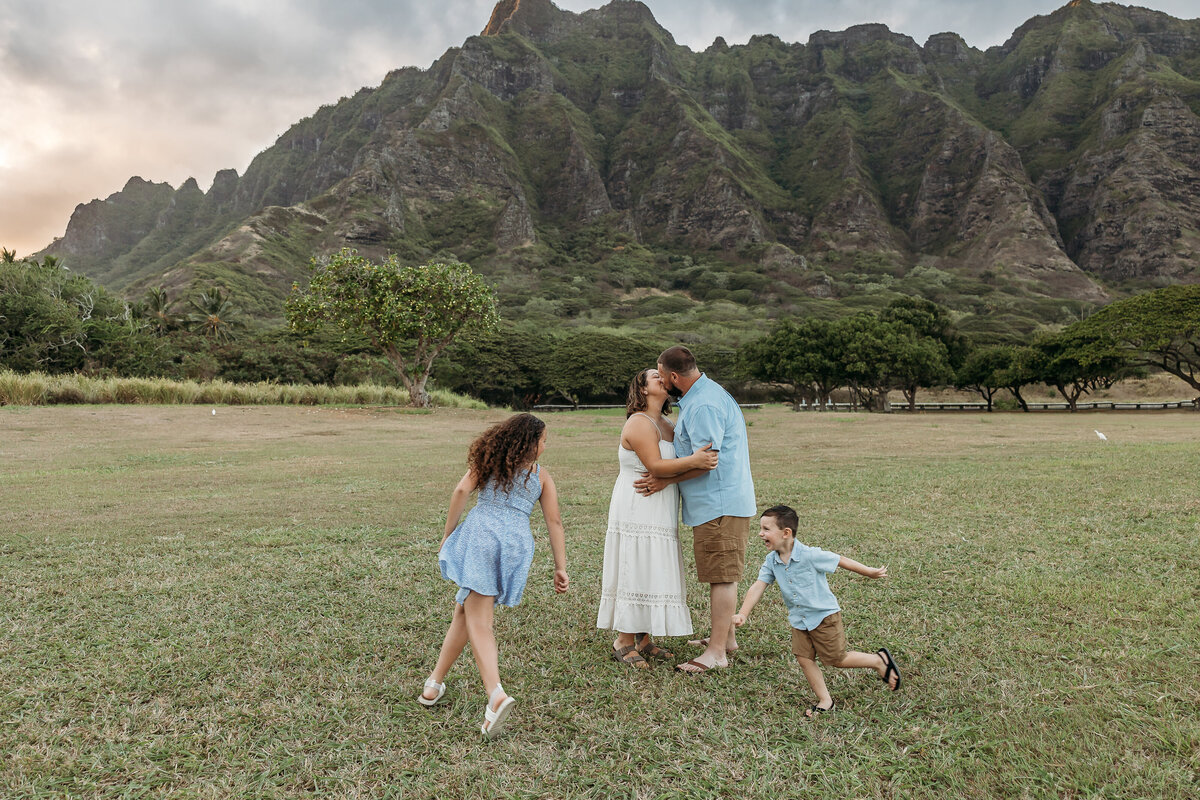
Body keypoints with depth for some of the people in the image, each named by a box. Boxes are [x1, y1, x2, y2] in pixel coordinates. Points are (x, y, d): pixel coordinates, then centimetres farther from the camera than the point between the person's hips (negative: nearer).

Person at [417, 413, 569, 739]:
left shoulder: (488, 459, 14)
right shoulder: (542, 477, 15)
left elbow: (462, 490, 0)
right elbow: (554, 522, 9)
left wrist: (447, 535, 7)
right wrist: (560, 567, 11)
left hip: (480, 532, -2)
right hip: (517, 543, 2)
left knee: (477, 619, -3)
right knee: (465, 612, 14)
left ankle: (497, 694, -20)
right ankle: (435, 681, 18)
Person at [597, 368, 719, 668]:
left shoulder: (667, 425, 16)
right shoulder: (639, 423, -12)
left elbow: (675, 471, 9)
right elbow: (654, 466, -22)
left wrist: (702, 467, -9)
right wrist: (693, 461, -30)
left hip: (658, 515, 9)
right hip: (637, 512, -9)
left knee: (652, 574, 11)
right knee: (636, 573, -5)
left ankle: (643, 639, 20)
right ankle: (624, 643, 5)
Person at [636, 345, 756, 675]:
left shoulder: (703, 406, -19)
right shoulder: (706, 394, 16)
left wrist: (664, 479, -16)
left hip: (719, 502, -11)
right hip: (719, 501, 11)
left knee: (721, 575, -6)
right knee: (722, 574, 19)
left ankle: (716, 652, -1)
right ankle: (726, 636, 31)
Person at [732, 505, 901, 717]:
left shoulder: (810, 556, -24)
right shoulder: (771, 561, -7)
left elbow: (841, 561, -14)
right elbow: (757, 587, -10)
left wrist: (870, 572, -3)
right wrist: (743, 613, -23)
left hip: (824, 615, -6)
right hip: (799, 620, 6)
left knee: (836, 659, 2)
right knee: (804, 658, 2)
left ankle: (879, 660, 23)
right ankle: (824, 701, 18)